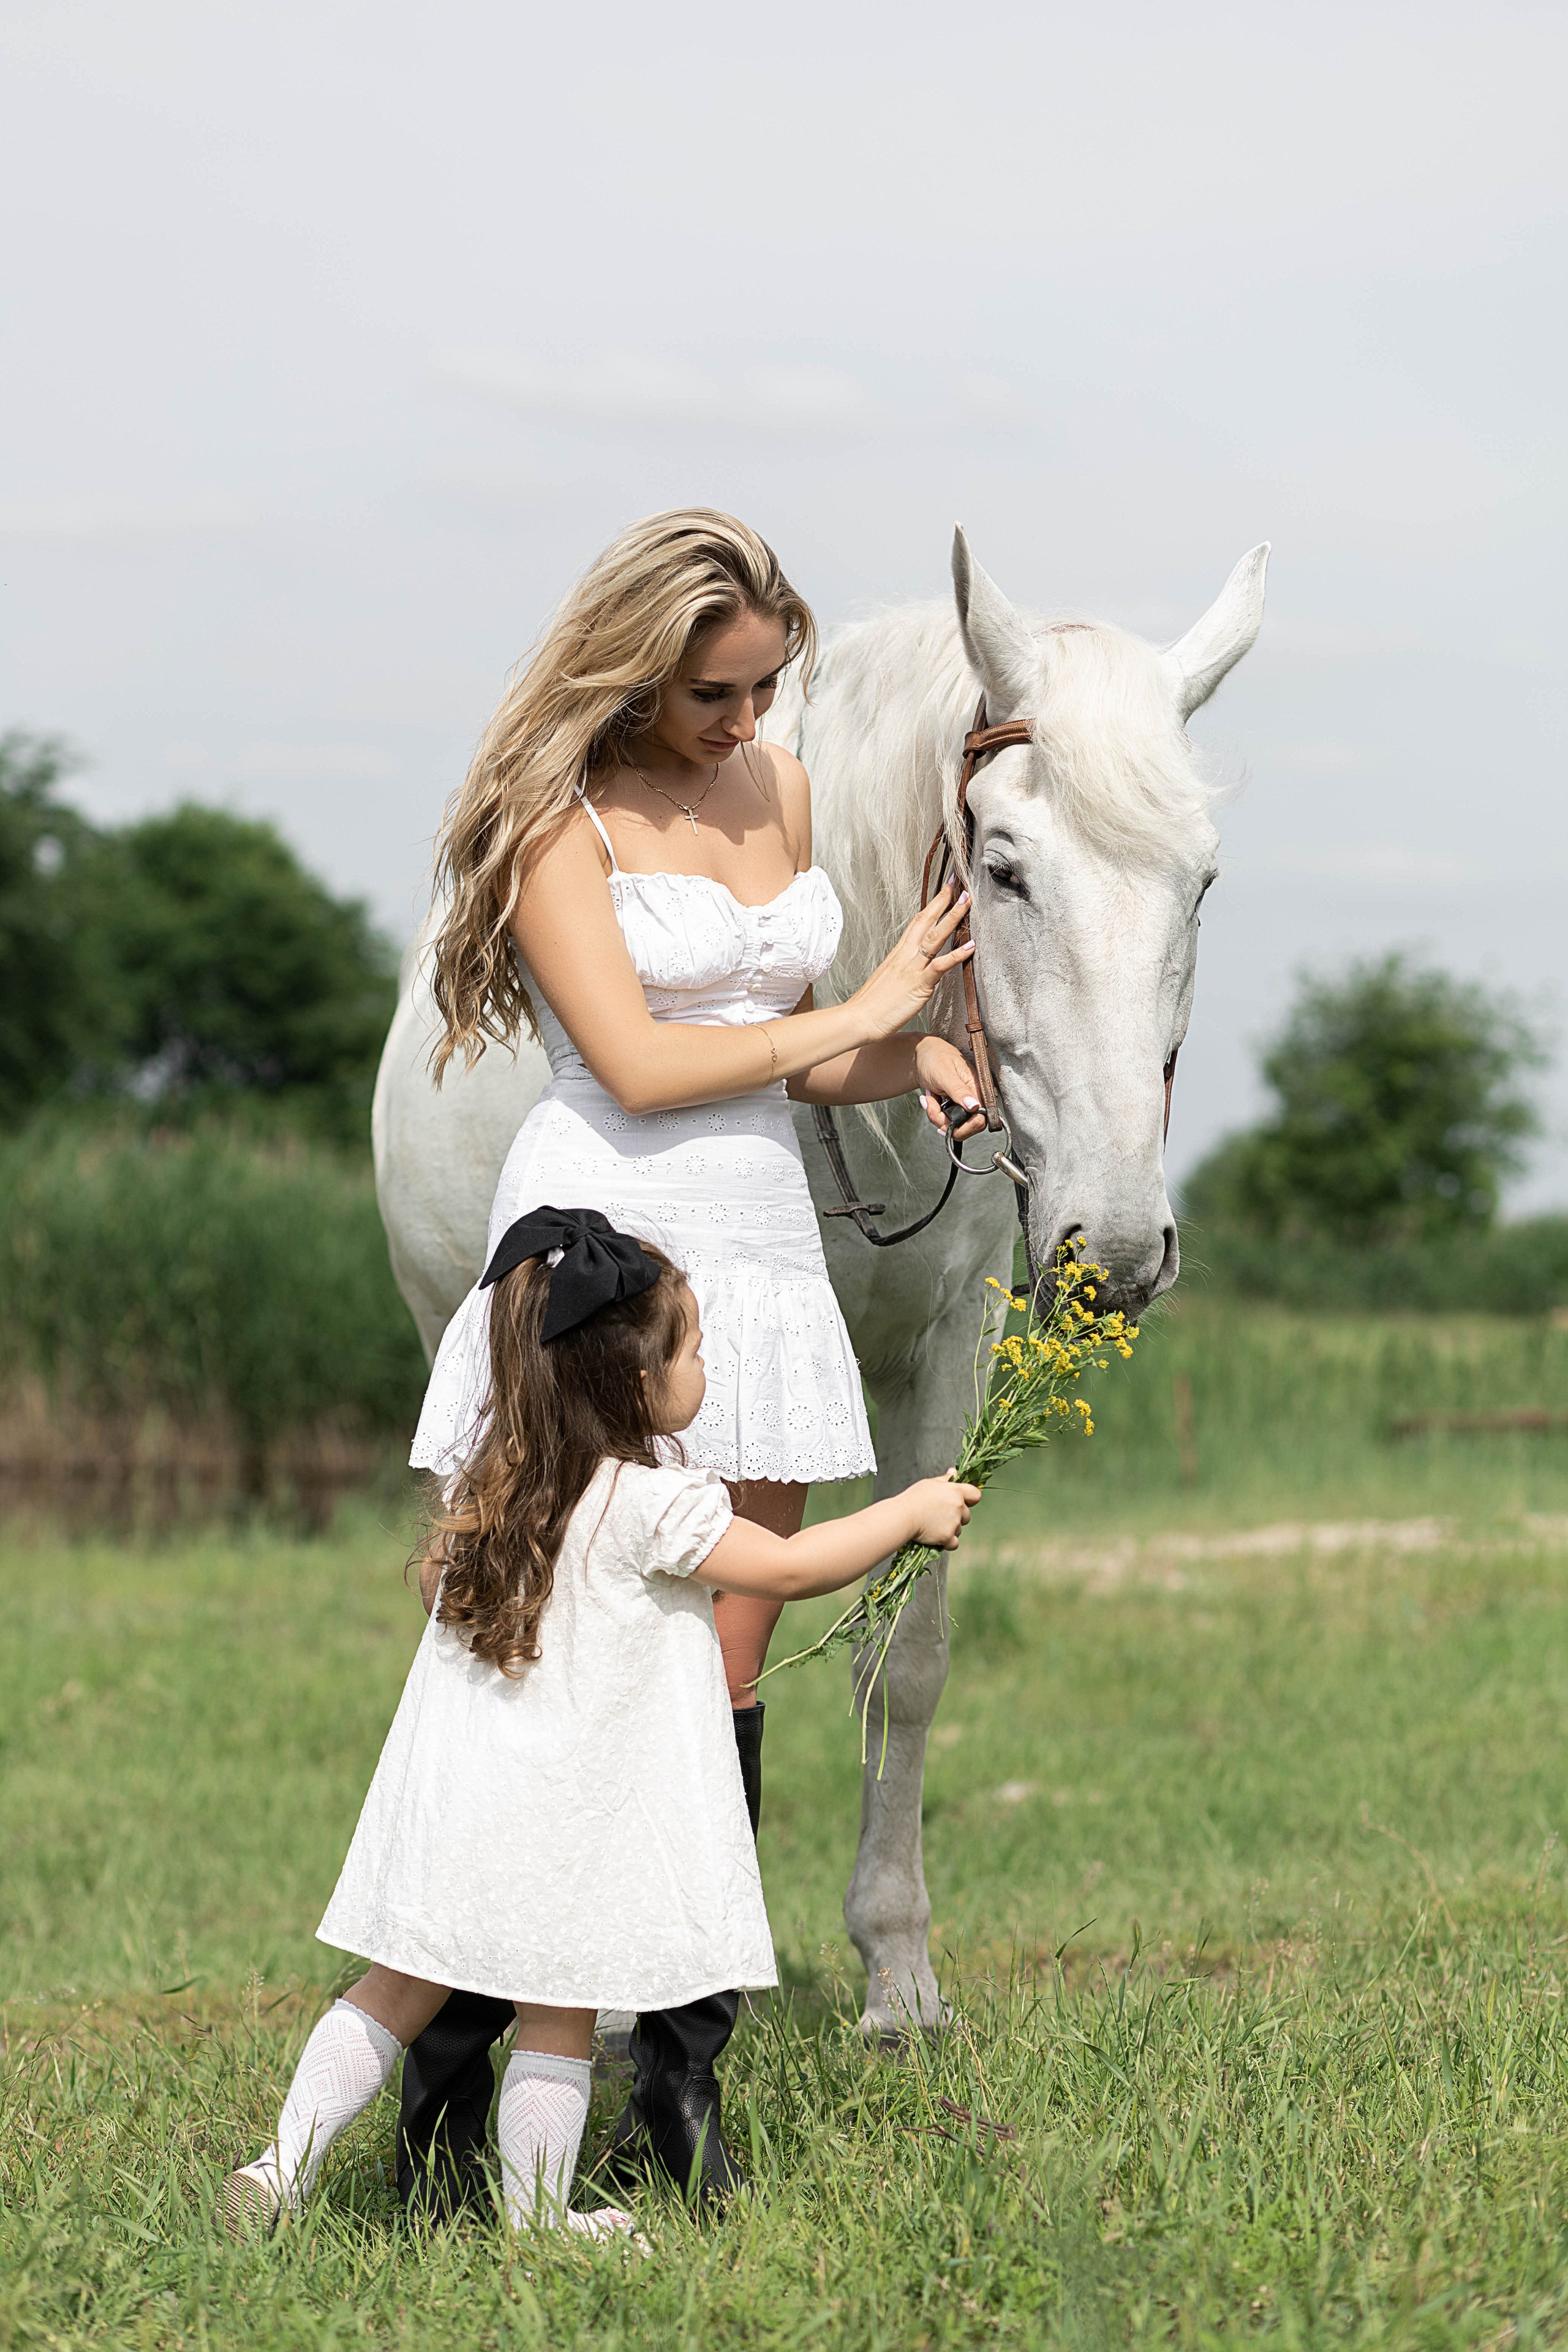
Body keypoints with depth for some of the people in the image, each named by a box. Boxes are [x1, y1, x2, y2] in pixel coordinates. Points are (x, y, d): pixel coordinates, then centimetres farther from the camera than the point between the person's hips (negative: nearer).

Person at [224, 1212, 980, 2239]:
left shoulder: (495, 1479, 5)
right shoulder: (651, 1505, -17)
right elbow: (786, 1568, -11)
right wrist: (912, 1512, 1)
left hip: (455, 1800, 7)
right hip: (561, 1825, -7)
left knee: (402, 1988, 14)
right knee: (557, 2015, 6)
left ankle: (286, 2163, 11)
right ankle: (536, 2217, 13)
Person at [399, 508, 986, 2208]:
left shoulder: (780, 788, 15)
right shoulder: (557, 814, -5)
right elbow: (638, 1062, -14)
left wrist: (914, 1062, 0)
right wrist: (854, 1013, -5)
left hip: (763, 1244, 6)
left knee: (722, 1670, 2)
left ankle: (681, 2080, 7)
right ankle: (450, 2083, 0)